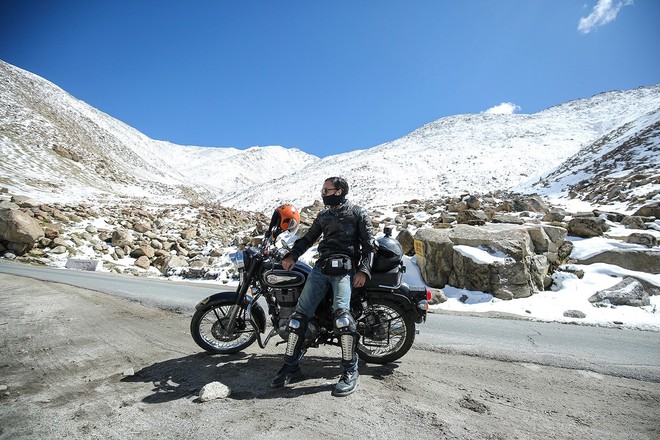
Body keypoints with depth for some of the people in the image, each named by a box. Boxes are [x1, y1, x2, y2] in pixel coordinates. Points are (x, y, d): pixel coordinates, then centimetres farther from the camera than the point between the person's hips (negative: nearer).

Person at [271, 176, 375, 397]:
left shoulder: (358, 213, 8)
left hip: (346, 267, -5)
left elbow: (368, 244, 1)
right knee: (300, 313, -7)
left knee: (341, 312, -28)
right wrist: (292, 255, 1)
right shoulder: (323, 216, 24)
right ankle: (291, 366, 4)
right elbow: (308, 237, 18)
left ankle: (350, 371, -15)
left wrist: (363, 270, -12)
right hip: (322, 265, 5)